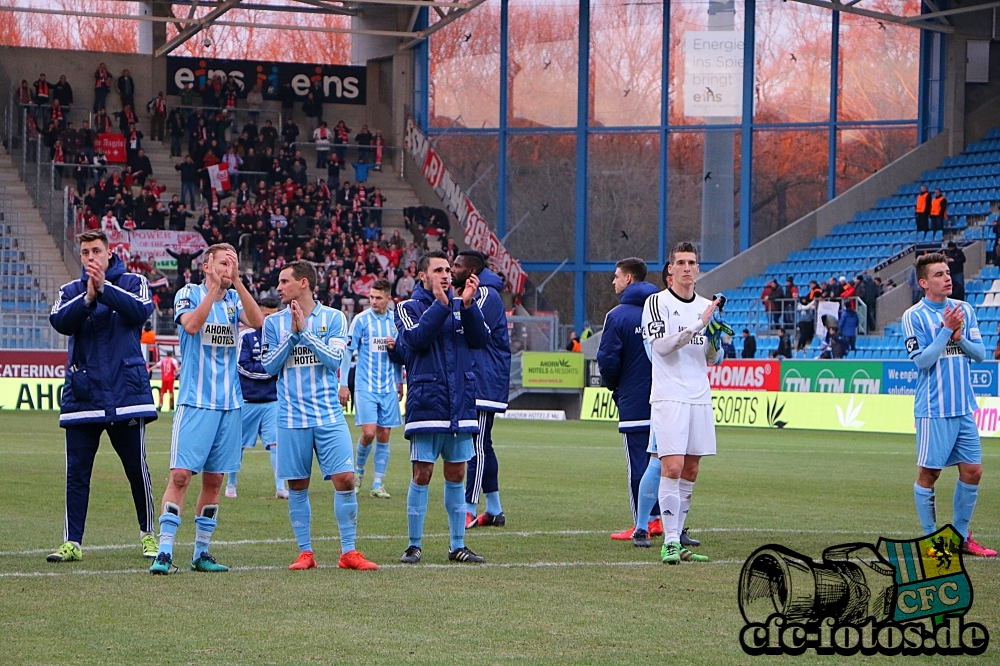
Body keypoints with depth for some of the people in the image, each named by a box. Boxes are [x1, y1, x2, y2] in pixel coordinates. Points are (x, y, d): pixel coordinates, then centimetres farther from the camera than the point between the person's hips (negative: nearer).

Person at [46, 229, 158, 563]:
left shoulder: (132, 283, 6)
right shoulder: (71, 291, 11)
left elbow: (141, 310, -14)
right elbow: (60, 321, -7)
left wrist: (104, 288, -22)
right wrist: (88, 298, -21)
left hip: (126, 393, -2)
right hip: (82, 395, 2)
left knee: (137, 469, 3)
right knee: (76, 472, 0)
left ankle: (148, 535, 17)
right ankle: (72, 542, 3)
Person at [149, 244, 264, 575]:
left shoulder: (234, 299, 9)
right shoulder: (189, 293, -1)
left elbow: (258, 322, -10)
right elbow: (190, 324, -21)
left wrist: (237, 283, -16)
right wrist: (215, 288, -21)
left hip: (229, 403, 5)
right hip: (194, 402, -4)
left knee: (214, 481, 7)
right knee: (180, 475, -12)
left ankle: (201, 552, 15)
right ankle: (164, 551, -11)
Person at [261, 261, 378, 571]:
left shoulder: (333, 318, 3)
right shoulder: (274, 322, 7)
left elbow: (335, 359, -7)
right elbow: (269, 365, 1)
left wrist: (305, 330, -13)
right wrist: (292, 334, -9)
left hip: (329, 415, -1)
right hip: (292, 417, 1)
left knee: (345, 479, -8)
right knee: (297, 487, 2)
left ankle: (349, 552, 0)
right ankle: (305, 552, 12)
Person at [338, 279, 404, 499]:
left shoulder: (395, 321, 7)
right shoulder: (361, 320, -4)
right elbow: (347, 352, -1)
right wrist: (343, 384, -4)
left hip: (389, 388, 3)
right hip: (366, 386, -3)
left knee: (384, 435, 1)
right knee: (369, 432, -13)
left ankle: (378, 483, 8)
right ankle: (358, 469, 13)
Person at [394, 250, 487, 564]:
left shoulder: (461, 304, 12)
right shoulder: (409, 308, 2)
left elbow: (480, 339, -3)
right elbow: (416, 339, -16)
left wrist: (468, 305, -15)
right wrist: (440, 304, -19)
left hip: (460, 405, 4)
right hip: (426, 405, -4)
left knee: (456, 474, 8)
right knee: (422, 474, -4)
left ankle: (458, 546, 13)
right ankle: (414, 545, 3)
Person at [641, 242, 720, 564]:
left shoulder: (707, 306, 16)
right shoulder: (657, 302, -2)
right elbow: (661, 345, -15)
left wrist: (715, 344, -3)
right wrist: (698, 326, -22)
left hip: (700, 398, 6)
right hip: (669, 398, -6)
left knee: (690, 471, 5)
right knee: (672, 468, -14)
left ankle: (677, 541, 10)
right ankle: (670, 542, -12)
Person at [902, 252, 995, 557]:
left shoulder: (965, 310, 8)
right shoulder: (914, 316, -7)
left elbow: (980, 353, 7)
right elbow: (922, 360, -14)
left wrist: (959, 338, -11)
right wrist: (947, 330, -18)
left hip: (964, 407, 5)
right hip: (933, 409, -5)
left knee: (972, 471, 6)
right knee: (928, 474, 0)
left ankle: (961, 537, 18)